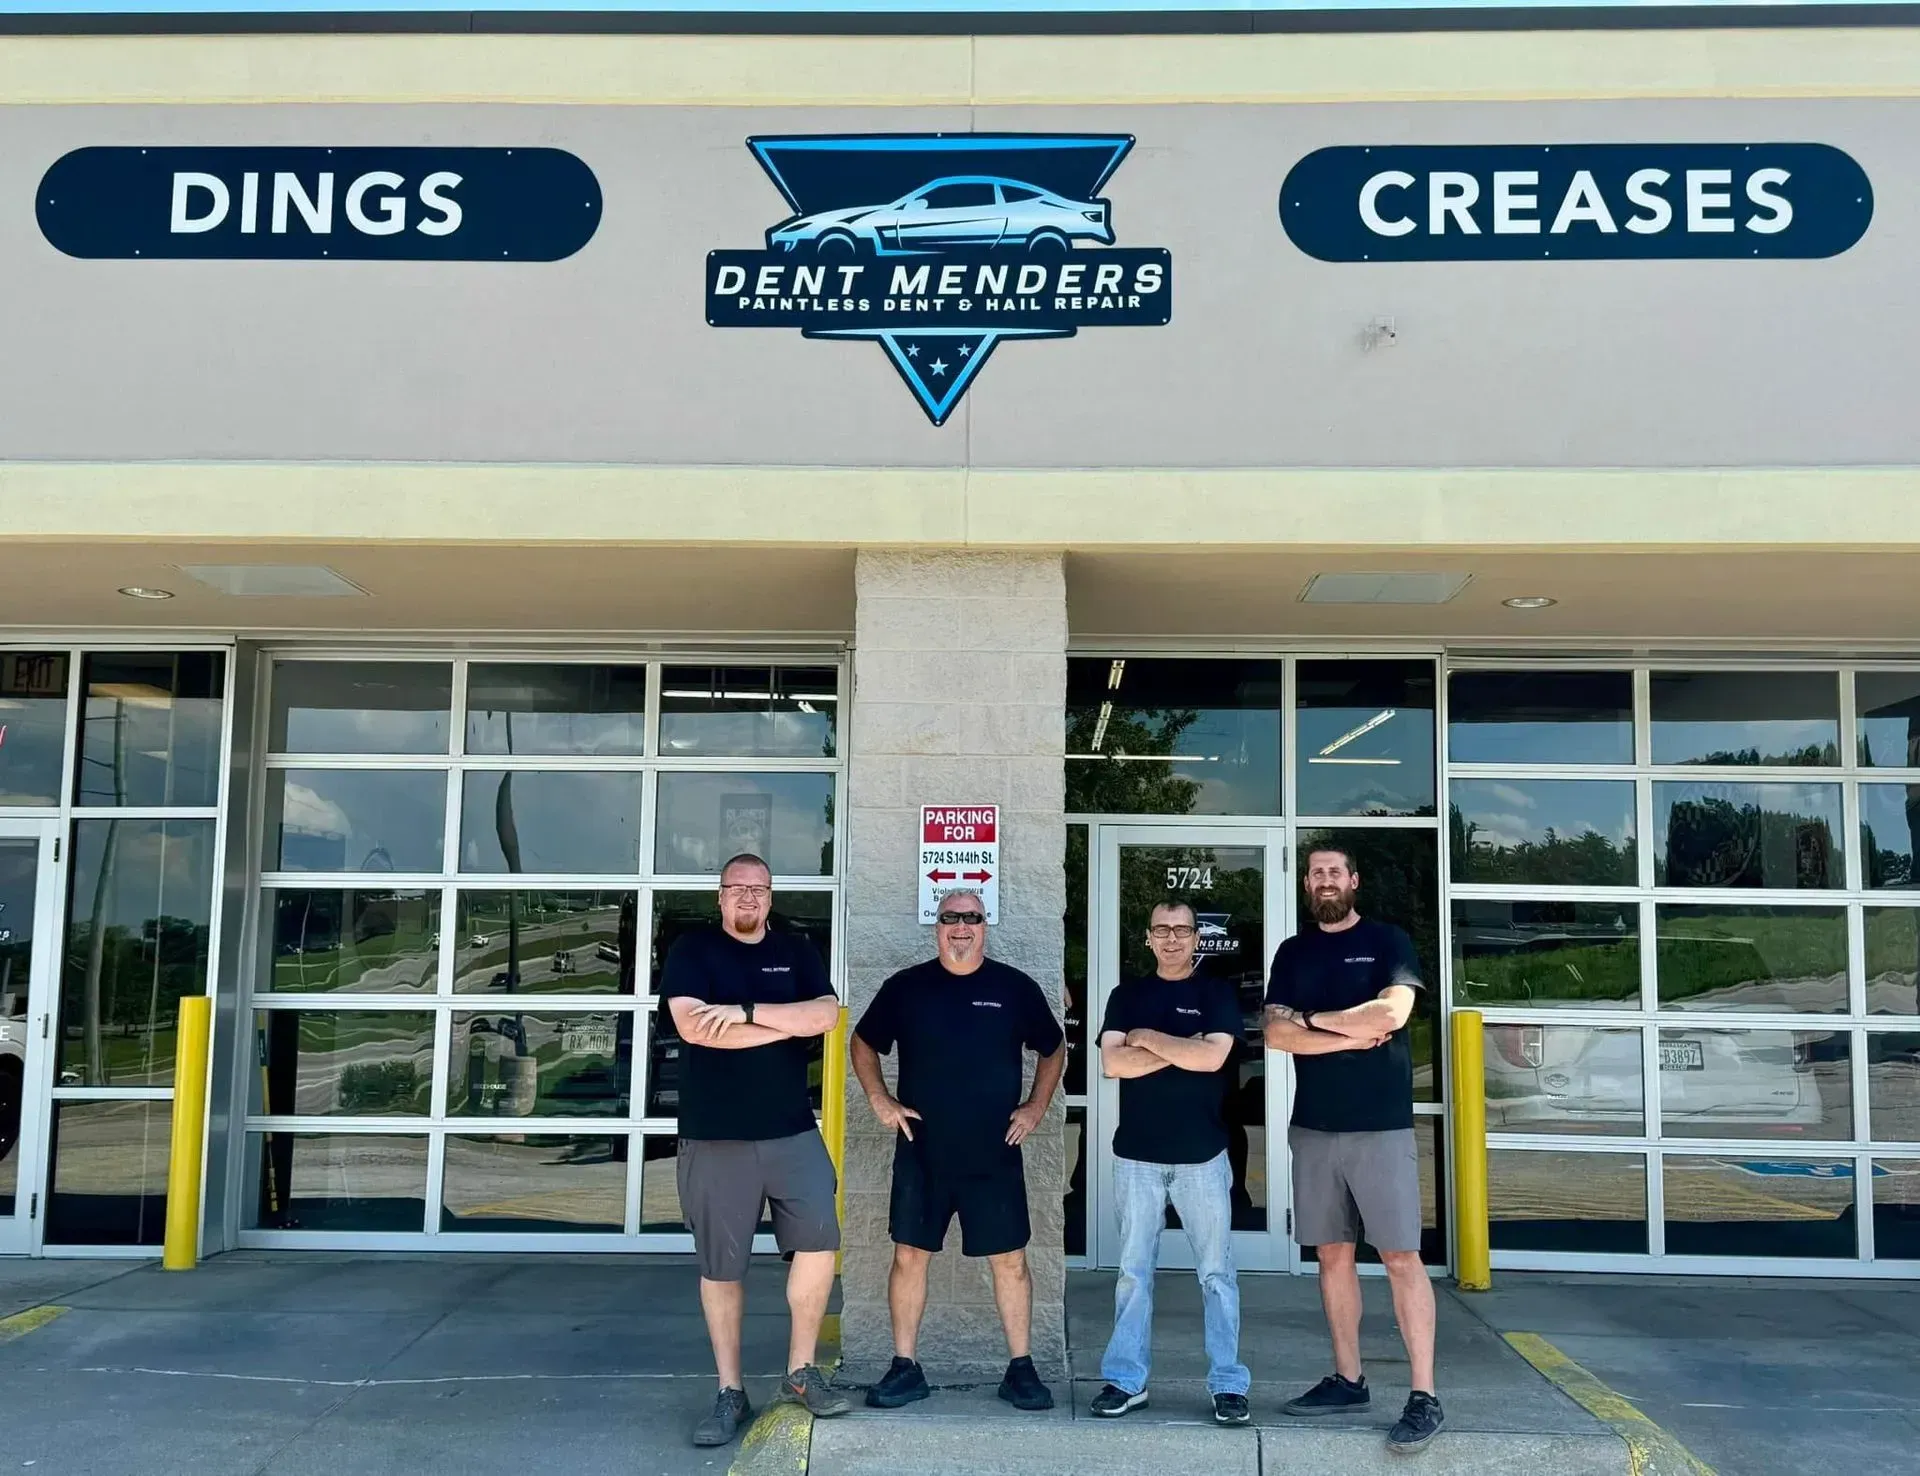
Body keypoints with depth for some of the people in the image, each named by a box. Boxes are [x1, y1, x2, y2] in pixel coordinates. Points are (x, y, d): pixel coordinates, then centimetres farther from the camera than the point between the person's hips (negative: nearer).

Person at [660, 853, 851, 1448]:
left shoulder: (796, 952, 9)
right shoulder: (692, 950, 0)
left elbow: (827, 1014, -7)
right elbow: (693, 1025, -16)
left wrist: (746, 1010, -17)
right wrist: (787, 1024, -10)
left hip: (793, 1131, 2)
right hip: (715, 1137, -2)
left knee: (819, 1242, -4)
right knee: (720, 1266, 5)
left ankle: (801, 1371, 15)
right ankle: (730, 1393, 17)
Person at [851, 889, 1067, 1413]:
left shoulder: (1016, 988, 1)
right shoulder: (905, 987, 1)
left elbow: (1053, 1050, 14)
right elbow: (863, 1042, 13)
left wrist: (1037, 1105, 4)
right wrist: (880, 1099, 2)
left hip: (995, 1155, 0)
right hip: (921, 1153, 0)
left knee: (1010, 1260, 3)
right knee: (909, 1256, 3)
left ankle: (1021, 1370, 15)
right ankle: (904, 1368, 15)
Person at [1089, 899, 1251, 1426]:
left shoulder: (1217, 993, 1)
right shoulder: (1126, 996, 7)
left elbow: (1212, 1056, -15)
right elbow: (1113, 1062, -7)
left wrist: (1148, 1038, -9)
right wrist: (1182, 1049, -12)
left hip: (1202, 1155, -2)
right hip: (1136, 1155, 2)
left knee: (1216, 1272, 3)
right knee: (1133, 1271, 7)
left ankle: (1229, 1384, 10)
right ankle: (1126, 1380, 15)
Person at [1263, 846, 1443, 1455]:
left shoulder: (1388, 941, 0)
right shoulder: (1292, 953, 11)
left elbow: (1391, 1014, -17)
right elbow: (1277, 1033, -1)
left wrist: (1314, 1019, -6)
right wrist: (1351, 1036, -11)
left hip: (1382, 1126, -4)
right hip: (1313, 1128, 5)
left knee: (1401, 1257, -5)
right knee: (1332, 1254, 9)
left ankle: (1424, 1397, -3)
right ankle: (1347, 1379, 19)